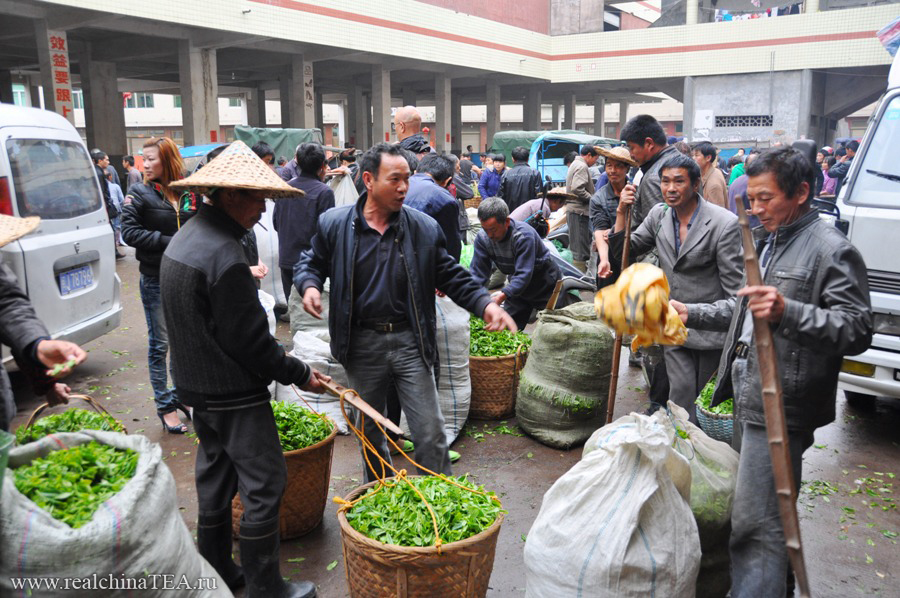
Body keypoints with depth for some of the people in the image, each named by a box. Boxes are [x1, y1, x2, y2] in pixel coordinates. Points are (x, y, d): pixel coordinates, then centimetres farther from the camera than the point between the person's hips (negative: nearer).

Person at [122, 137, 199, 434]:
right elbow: (130, 232, -13)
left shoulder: (189, 193, 4)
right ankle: (165, 406, 13)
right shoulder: (139, 193, -5)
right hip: (156, 279, -3)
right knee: (160, 344, 3)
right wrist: (169, 242, -19)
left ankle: (181, 395, 29)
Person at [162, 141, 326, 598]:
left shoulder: (184, 238, 7)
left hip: (197, 387, 10)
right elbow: (248, 341, -23)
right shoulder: (225, 255, -25)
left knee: (215, 476, 20)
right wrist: (298, 374, -11)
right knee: (263, 485, 1)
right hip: (233, 393, -10)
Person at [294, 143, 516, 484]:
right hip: (362, 344, 1)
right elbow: (311, 263, 12)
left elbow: (452, 277, 3)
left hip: (410, 341, 0)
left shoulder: (425, 228, -1)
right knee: (369, 429, 19)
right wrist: (310, 285, -11)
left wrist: (485, 304, -13)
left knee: (431, 433, -1)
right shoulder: (334, 223, -2)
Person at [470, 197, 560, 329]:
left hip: (545, 287, -5)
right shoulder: (482, 237, -17)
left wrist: (502, 296, -53)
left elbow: (524, 275, -40)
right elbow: (477, 272, -17)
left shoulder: (524, 235, -33)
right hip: (516, 285, 5)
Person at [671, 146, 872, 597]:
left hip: (781, 407, -9)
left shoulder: (831, 249, -11)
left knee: (756, 522, -9)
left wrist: (787, 312, -33)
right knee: (747, 505, 20)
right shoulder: (770, 241, 18)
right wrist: (691, 314, 22)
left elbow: (857, 329, -20)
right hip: (748, 396, 10)